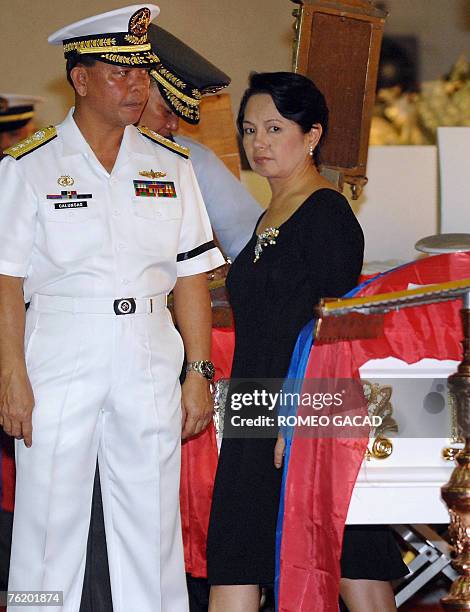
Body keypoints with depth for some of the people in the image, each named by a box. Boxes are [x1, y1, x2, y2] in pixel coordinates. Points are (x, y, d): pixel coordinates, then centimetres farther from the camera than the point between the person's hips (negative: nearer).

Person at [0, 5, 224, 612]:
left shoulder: (170, 165, 9)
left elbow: (191, 276, 10)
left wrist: (199, 372, 4)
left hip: (150, 365, 3)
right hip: (58, 365, -3)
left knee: (151, 525, 7)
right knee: (50, 522, 0)